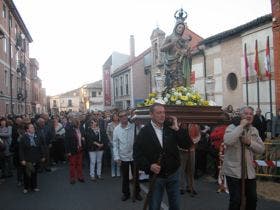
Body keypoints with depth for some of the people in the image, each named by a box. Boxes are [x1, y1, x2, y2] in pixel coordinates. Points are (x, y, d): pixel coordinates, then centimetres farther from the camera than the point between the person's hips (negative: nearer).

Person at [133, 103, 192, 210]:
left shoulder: (171, 128, -2)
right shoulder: (144, 132, -8)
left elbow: (186, 145, -6)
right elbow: (137, 153, -7)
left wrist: (177, 129, -16)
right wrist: (148, 166, -20)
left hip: (173, 174, 3)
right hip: (155, 175, -2)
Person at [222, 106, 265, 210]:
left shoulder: (254, 130, 9)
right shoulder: (232, 127, -9)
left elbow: (261, 149, 6)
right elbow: (227, 141, -30)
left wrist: (250, 142, -14)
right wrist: (241, 126, -23)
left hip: (249, 171, 6)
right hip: (233, 170, -6)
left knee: (252, 199, 15)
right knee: (236, 200, -4)